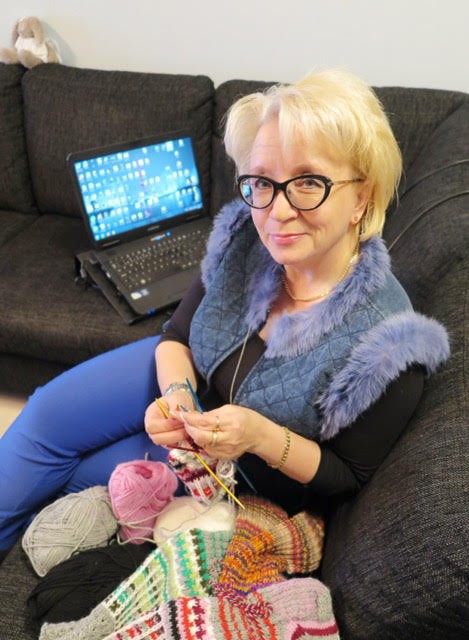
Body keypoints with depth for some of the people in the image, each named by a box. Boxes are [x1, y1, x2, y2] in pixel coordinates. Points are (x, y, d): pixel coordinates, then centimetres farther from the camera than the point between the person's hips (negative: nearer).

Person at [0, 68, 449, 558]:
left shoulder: (386, 346, -33)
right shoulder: (245, 238, -21)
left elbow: (349, 477, -18)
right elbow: (178, 337, -5)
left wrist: (263, 436, -35)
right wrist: (178, 393, -27)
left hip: (248, 472, -3)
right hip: (186, 378, 4)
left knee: (61, 474, -3)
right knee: (51, 413, -2)